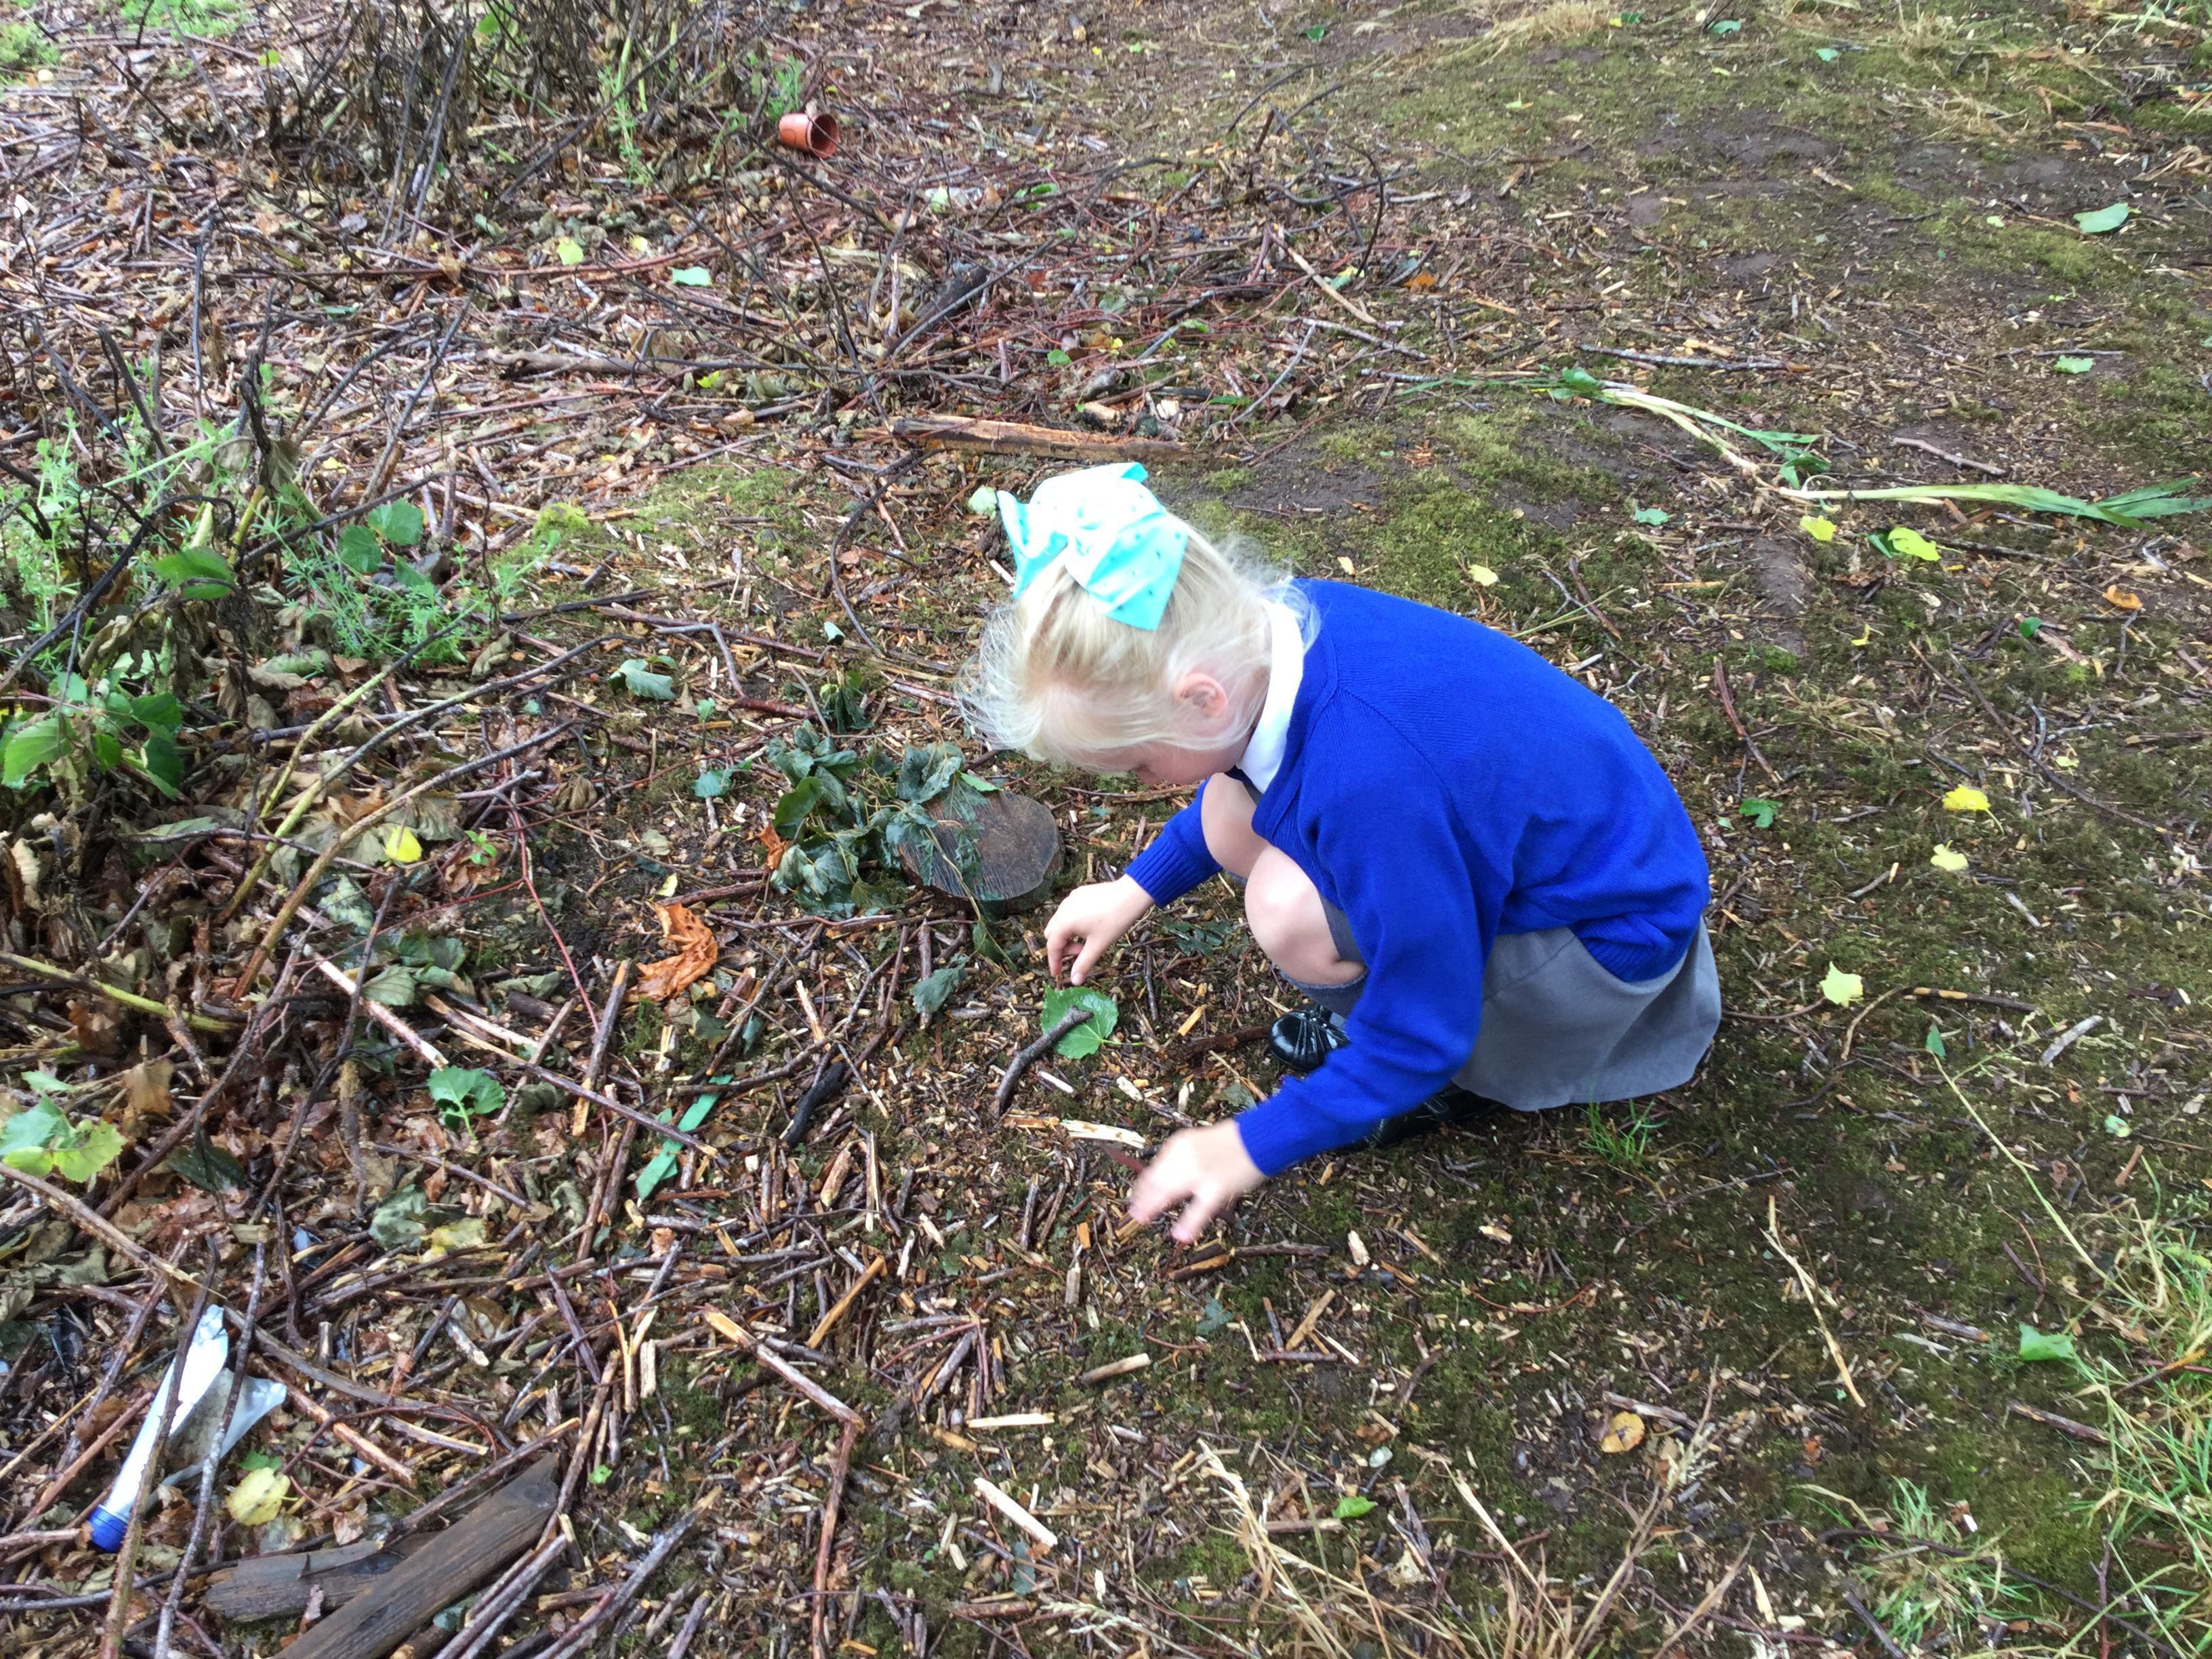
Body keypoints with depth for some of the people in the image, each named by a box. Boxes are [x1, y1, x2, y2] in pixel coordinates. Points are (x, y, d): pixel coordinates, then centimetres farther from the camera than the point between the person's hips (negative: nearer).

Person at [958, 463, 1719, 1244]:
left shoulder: (1370, 778, -39)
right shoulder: (1284, 624, -16)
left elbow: (1421, 1041, -26)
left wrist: (1252, 1145, -16)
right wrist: (1137, 887, 12)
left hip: (1609, 936, -7)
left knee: (1289, 908, -28)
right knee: (1231, 820, -5)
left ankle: (1471, 1079, 0)